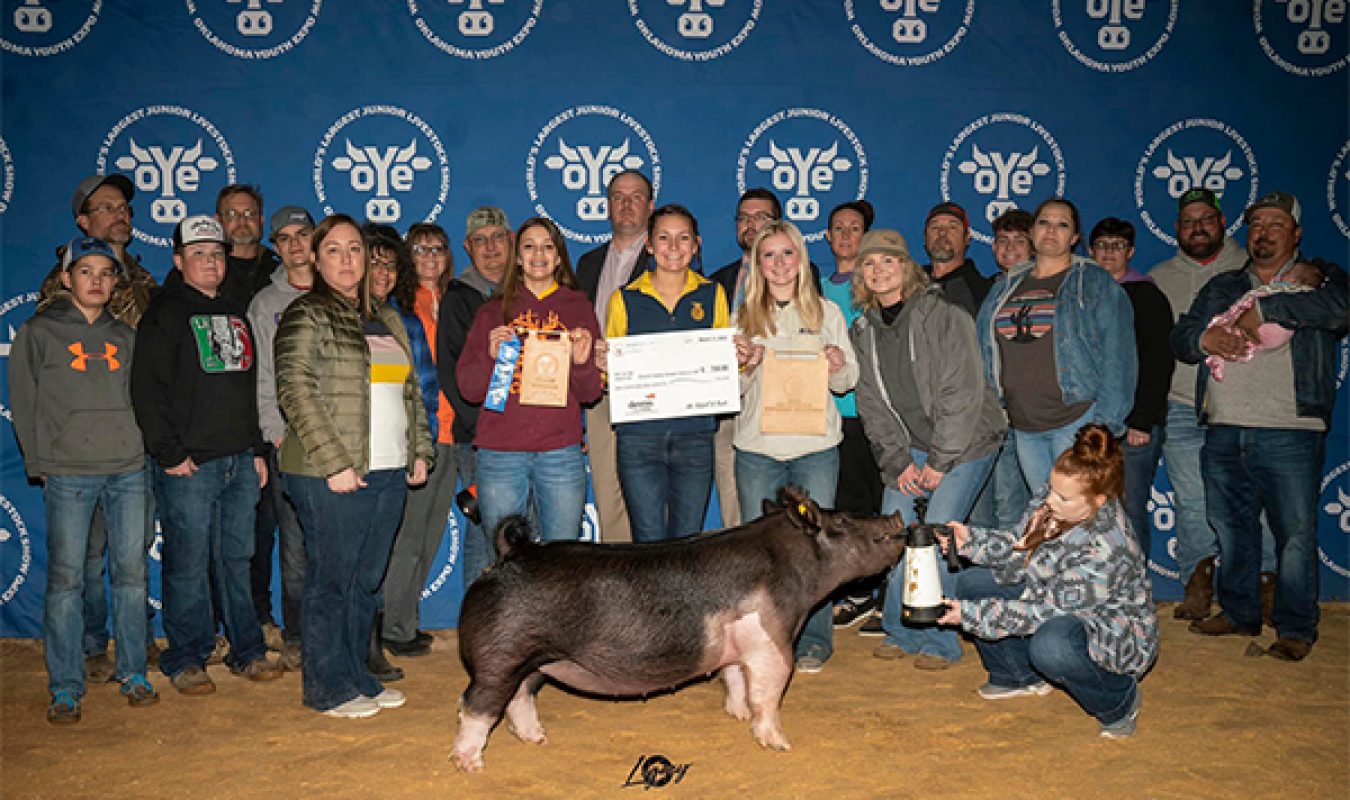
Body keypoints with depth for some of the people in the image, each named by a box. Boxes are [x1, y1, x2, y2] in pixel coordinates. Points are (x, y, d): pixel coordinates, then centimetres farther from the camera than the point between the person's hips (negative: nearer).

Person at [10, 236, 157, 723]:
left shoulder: (125, 336, 15)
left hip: (129, 469, 3)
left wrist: (145, 446, 6)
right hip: (68, 475, -3)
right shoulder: (38, 332, 6)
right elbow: (23, 403, 5)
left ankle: (133, 673, 16)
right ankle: (65, 688, 7)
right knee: (66, 580, -2)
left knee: (132, 574, 5)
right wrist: (39, 463, -1)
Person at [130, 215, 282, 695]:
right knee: (188, 564, -1)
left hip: (240, 461, 6)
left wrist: (259, 450, 15)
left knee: (237, 560, 11)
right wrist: (170, 453, -13)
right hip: (190, 464, -6)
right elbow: (147, 390, -8)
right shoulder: (165, 313, -1)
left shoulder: (236, 314, 19)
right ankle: (186, 659, 11)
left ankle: (246, 650, 19)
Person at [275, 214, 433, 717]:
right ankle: (327, 688, 13)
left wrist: (419, 449, 11)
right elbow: (296, 393, -12)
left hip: (389, 472, 6)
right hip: (332, 476, -6)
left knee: (367, 580, 12)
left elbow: (411, 390, 22)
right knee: (331, 580, 1)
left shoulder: (388, 320, 18)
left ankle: (358, 676, 24)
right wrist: (334, 462, -18)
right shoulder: (306, 316, -3)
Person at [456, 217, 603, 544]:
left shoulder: (578, 307, 11)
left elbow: (590, 394, 8)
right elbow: (467, 389, 7)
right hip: (499, 454, 0)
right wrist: (491, 357, -11)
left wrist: (582, 362, -12)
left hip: (561, 453, 0)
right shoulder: (493, 311, 12)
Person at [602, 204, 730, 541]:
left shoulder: (712, 295, 9)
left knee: (688, 545, 6)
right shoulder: (625, 299, 6)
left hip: (695, 436, 1)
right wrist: (603, 364, -11)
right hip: (639, 437, -1)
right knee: (649, 543, -1)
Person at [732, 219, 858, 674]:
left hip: (815, 447, -1)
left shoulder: (827, 312, 9)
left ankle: (814, 641, 12)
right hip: (756, 448, 1)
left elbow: (848, 382, 9)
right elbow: (731, 390, 8)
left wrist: (839, 366, -12)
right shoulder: (744, 316, 10)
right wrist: (745, 368, -13)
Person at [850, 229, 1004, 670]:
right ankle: (900, 632, 15)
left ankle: (938, 641, 5)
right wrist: (896, 463, -5)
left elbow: (963, 394, -14)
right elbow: (872, 406, 5)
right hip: (908, 448, 5)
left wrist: (940, 462, -14)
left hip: (963, 444, -5)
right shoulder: (863, 330, 5)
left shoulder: (945, 316, -11)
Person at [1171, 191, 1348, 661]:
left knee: (1296, 533, -2)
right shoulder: (1222, 287, 20)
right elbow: (1179, 338, 13)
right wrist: (1204, 339, -9)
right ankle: (1239, 613, 26)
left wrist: (1263, 311, -15)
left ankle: (1296, 628, 11)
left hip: (1290, 433, -4)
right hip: (1224, 433, 4)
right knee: (1230, 528, 12)